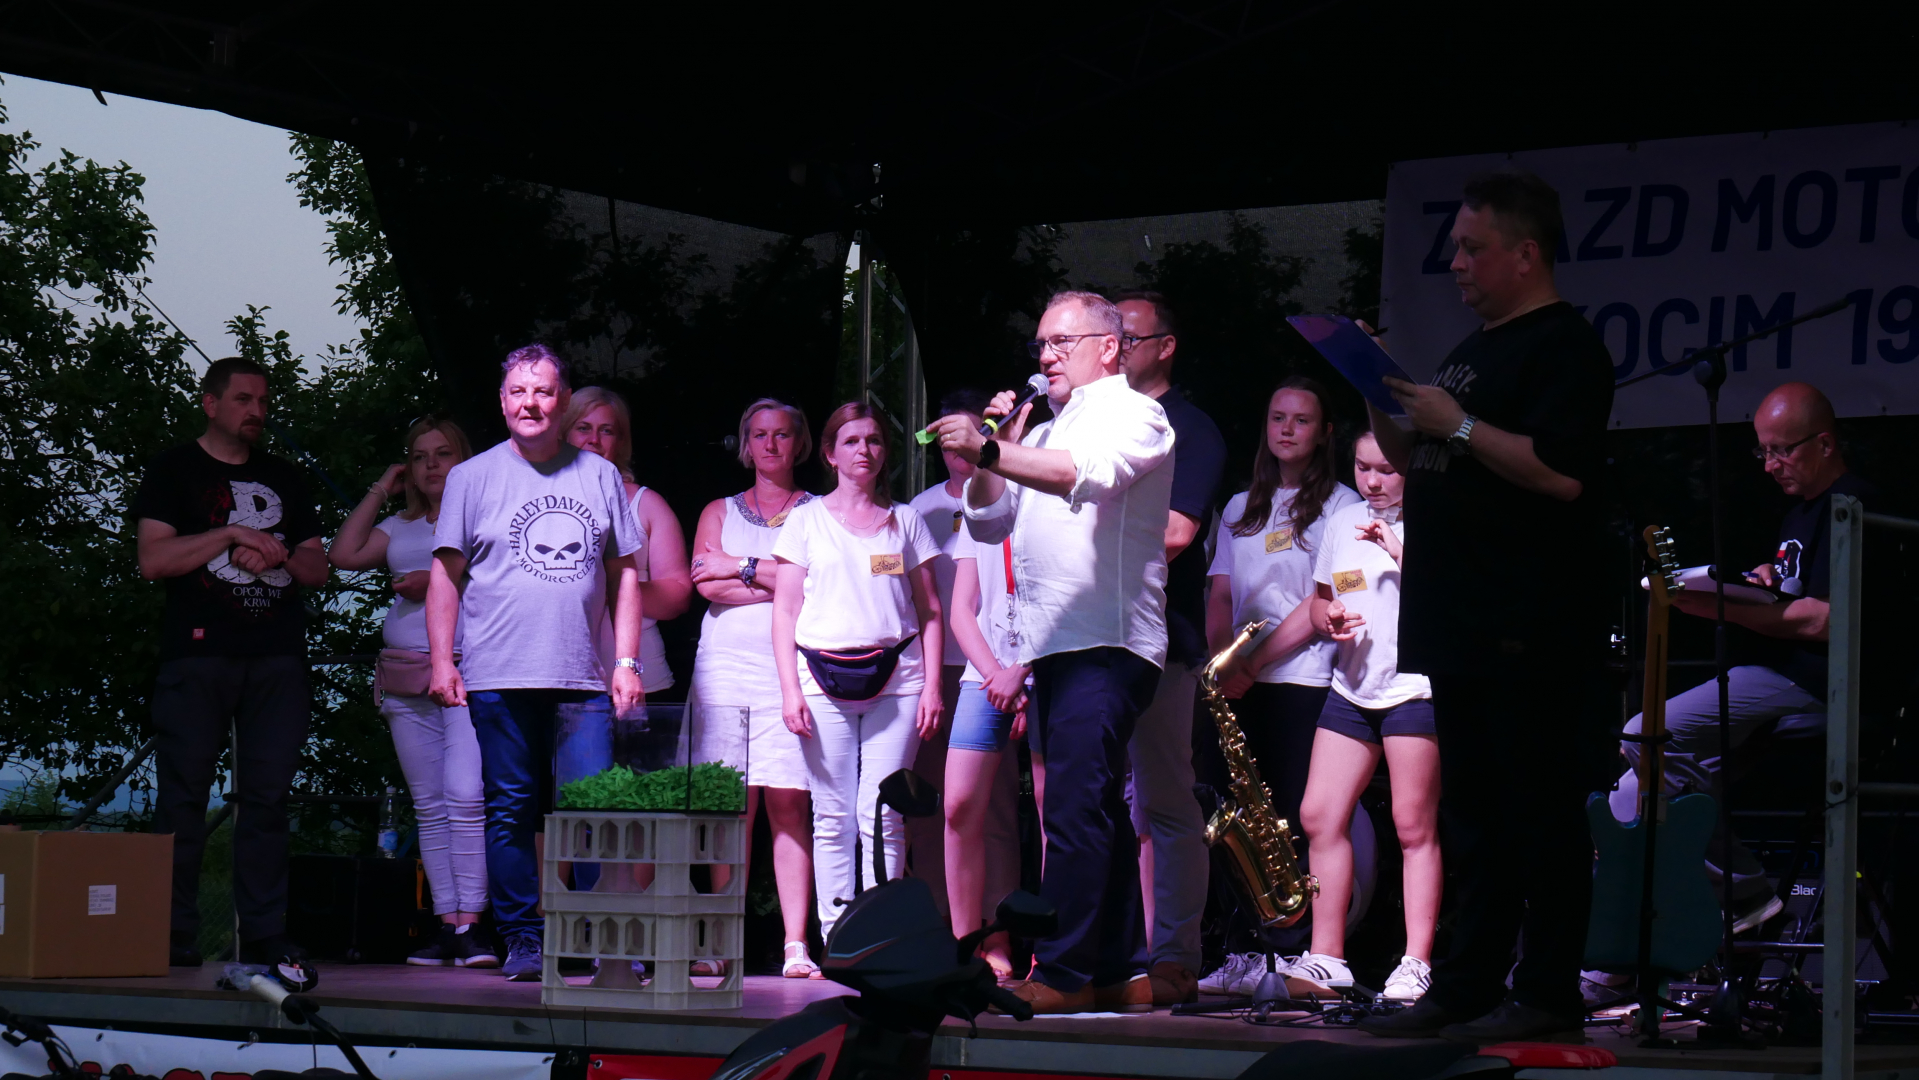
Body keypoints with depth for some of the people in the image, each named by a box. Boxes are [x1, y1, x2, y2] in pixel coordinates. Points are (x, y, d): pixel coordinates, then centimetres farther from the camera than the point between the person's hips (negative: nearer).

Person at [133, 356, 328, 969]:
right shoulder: (174, 472, 10)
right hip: (198, 653, -3)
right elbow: (153, 560, -3)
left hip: (278, 656, 4)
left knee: (268, 795, -2)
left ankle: (265, 935, -1)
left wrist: (275, 555, -2)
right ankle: (174, 936, -4)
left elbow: (317, 569, 19)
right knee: (183, 794, -6)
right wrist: (232, 535, -7)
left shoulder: (283, 481, 22)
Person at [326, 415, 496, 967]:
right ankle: (447, 925, 4)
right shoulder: (400, 527, 21)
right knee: (429, 806, 3)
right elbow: (343, 554, 9)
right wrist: (380, 490, 14)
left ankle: (470, 924, -20)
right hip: (405, 676, 6)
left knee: (465, 793, -19)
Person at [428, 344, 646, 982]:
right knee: (510, 810, 1)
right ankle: (522, 939, 7)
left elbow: (625, 573, 13)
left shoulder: (599, 476, 12)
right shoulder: (473, 477, 8)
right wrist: (442, 660, -2)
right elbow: (446, 574, 7)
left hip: (583, 678, 1)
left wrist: (626, 660, 6)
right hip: (499, 678, -1)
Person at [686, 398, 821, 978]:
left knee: (789, 803, -10)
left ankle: (796, 946, -12)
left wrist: (744, 567, -3)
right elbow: (706, 582, 3)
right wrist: (784, 583, -3)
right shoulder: (719, 512, 19)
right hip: (726, 664, 2)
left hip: (791, 664, -2)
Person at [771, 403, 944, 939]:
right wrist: (789, 689, -2)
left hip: (895, 681, 0)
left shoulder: (905, 522, 15)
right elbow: (785, 611, 8)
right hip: (823, 680, 0)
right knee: (833, 819, -2)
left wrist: (932, 686, 3)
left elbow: (930, 612, 14)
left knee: (882, 818, -7)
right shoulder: (807, 520, 12)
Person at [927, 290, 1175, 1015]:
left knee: (1074, 809, -16)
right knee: (1097, 815, 9)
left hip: (1107, 646, -9)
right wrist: (995, 443, 7)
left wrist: (988, 451, -32)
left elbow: (1085, 472, -22)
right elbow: (988, 523, 22)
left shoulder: (1133, 414, -1)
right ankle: (1122, 971, 11)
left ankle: (1063, 973, -19)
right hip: (1049, 651, 9)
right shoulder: (1043, 434, 25)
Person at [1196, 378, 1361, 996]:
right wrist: (1223, 663, -4)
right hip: (1240, 689, 5)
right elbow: (1220, 598, 15)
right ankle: (1248, 954, 3)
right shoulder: (1240, 510, 20)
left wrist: (1255, 661, -12)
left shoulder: (1340, 505, 2)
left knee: (1297, 818, -10)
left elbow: (1324, 603, -7)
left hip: (1304, 683, -5)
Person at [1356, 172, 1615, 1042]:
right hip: (1462, 626, 9)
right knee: (1472, 815, 10)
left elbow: (1560, 472, -21)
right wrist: (1385, 405, 8)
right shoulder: (1473, 348, 21)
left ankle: (1547, 993, -5)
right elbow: (1413, 464, 26)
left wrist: (1456, 423, -17)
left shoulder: (1565, 348, -8)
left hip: (1531, 633, -9)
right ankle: (1465, 988, 14)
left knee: (1540, 812, -7)